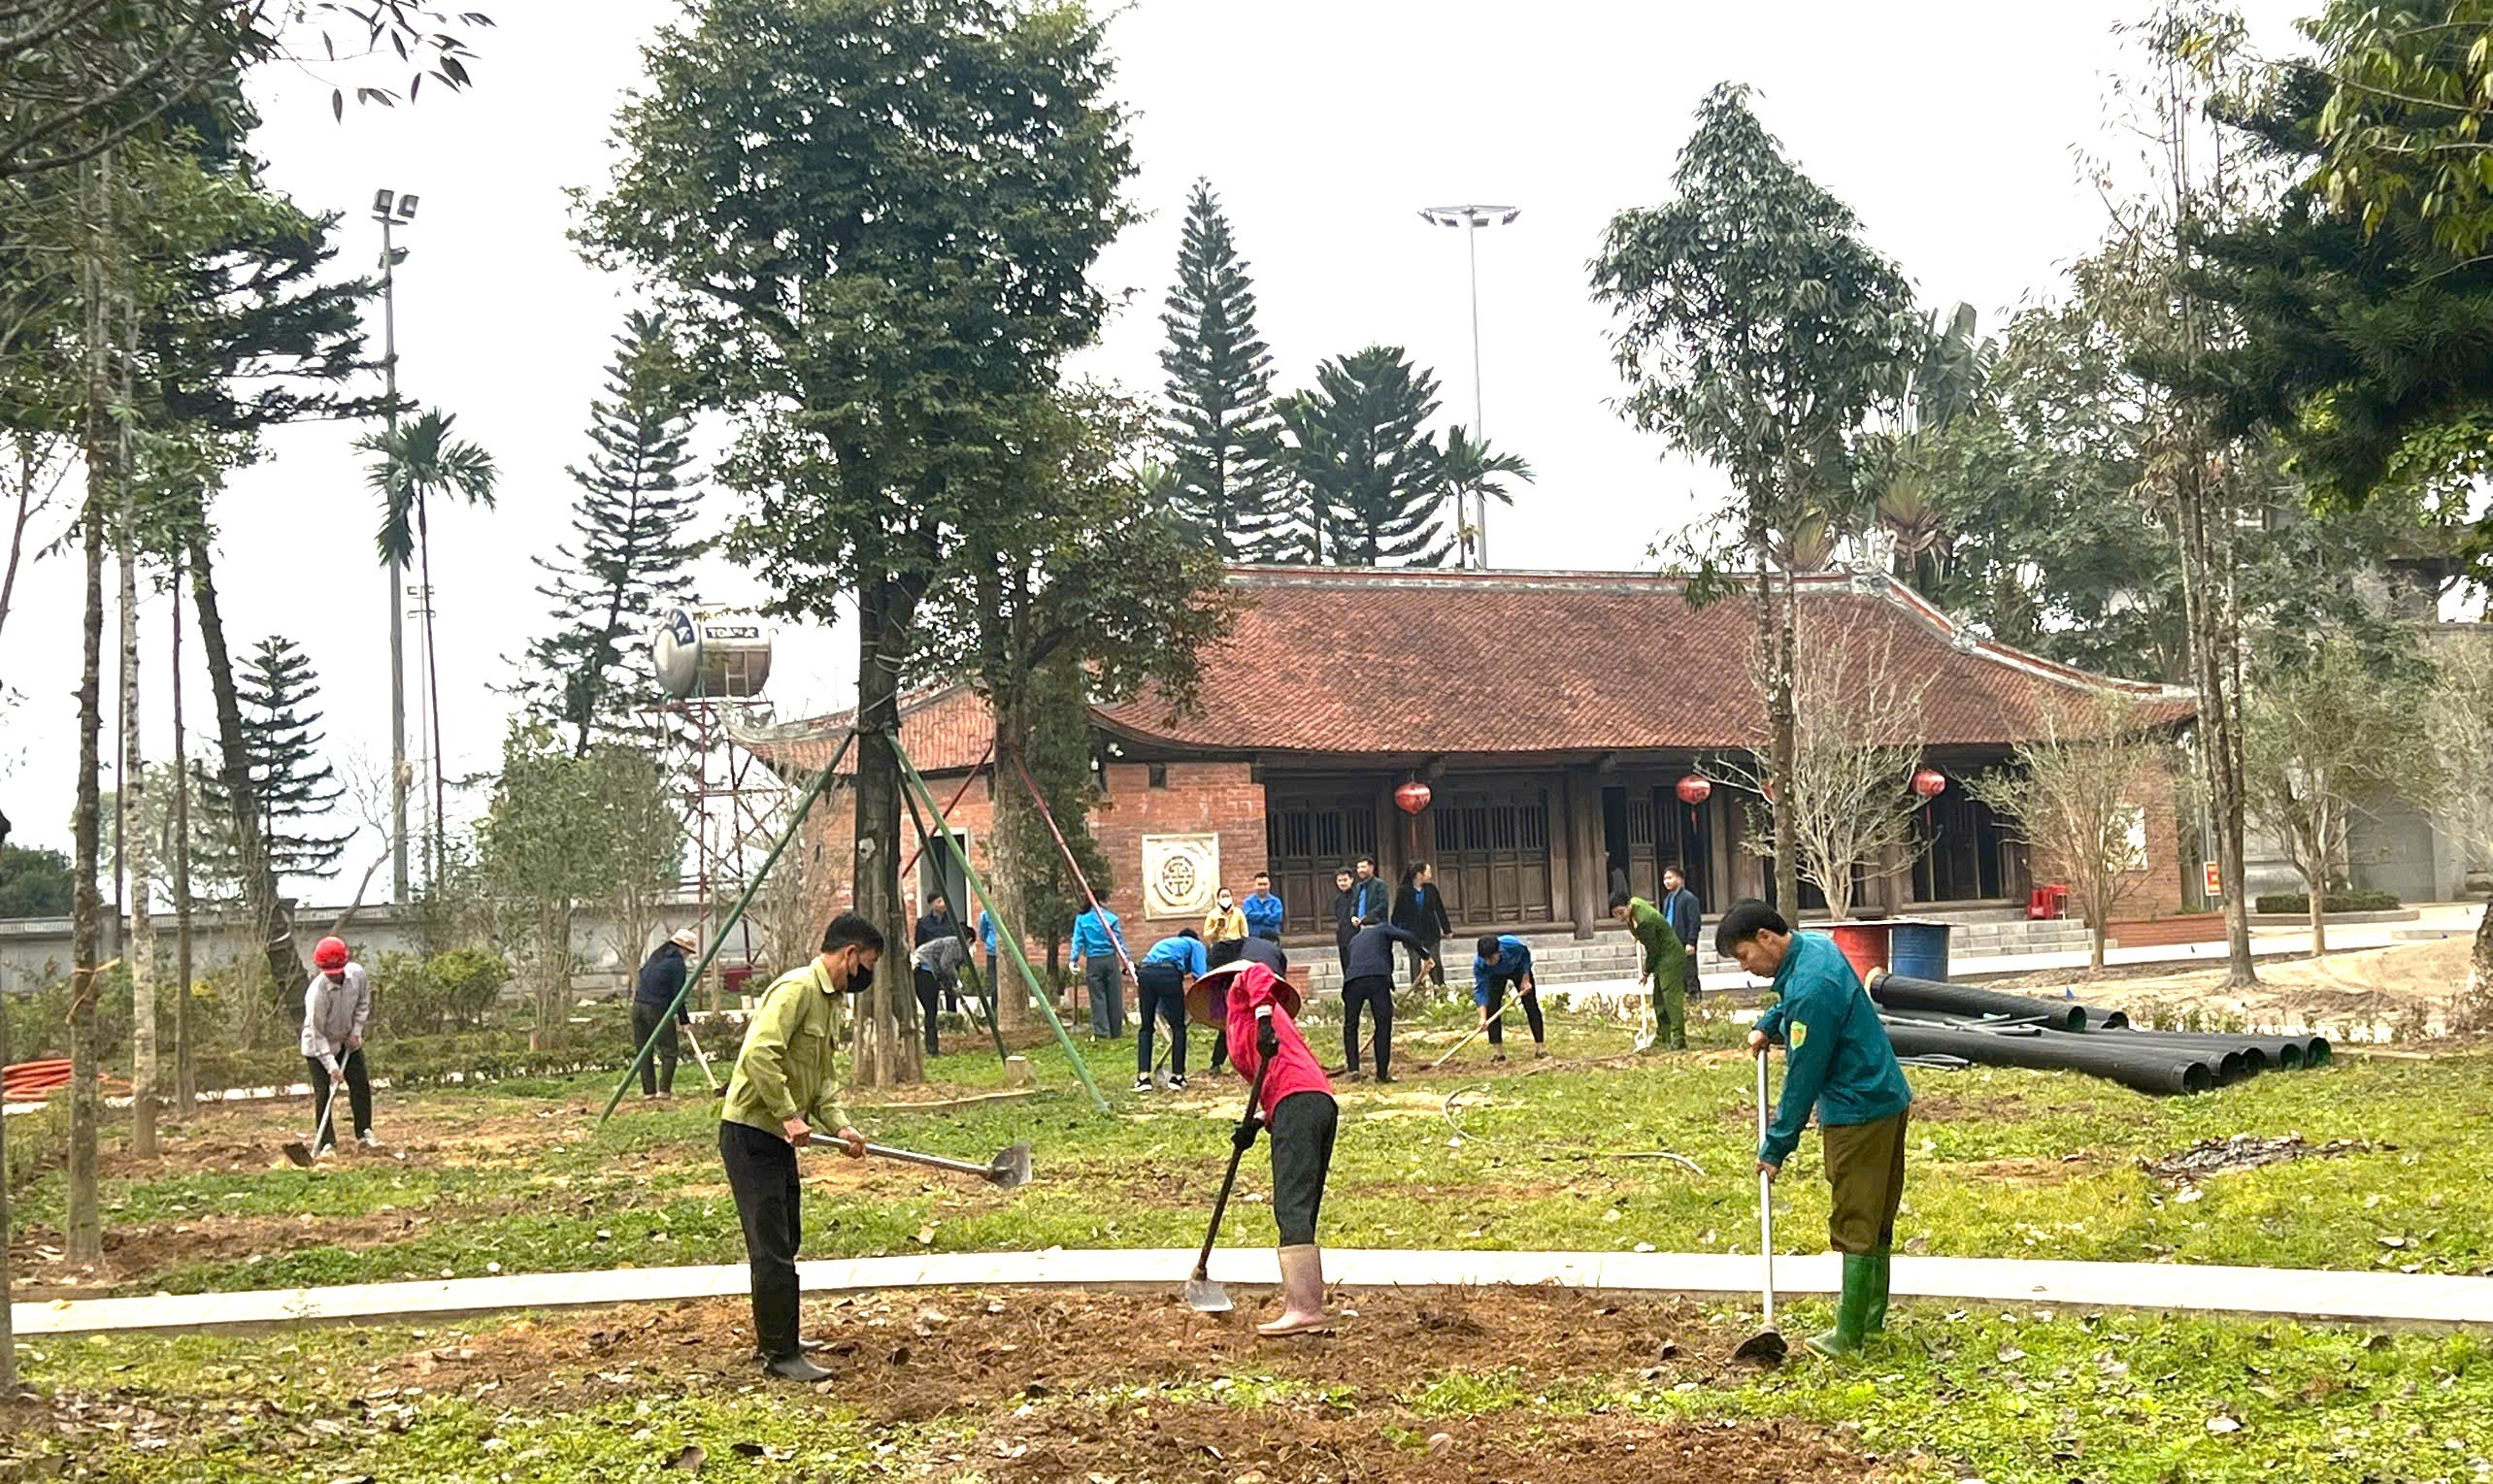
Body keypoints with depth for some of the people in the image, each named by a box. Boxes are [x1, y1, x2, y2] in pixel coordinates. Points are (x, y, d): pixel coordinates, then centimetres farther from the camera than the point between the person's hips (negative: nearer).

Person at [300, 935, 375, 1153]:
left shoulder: (357, 974, -19)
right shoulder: (316, 993, -33)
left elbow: (363, 1002, 3)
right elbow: (317, 1034, -27)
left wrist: (356, 1031, -5)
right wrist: (331, 1066, -28)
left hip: (348, 1040, 5)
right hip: (319, 1046, -5)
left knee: (361, 1085, 4)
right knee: (323, 1093, -7)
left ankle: (364, 1133, 17)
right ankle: (326, 1143, 2)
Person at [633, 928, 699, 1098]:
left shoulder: (657, 955, 14)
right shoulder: (677, 964, -8)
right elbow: (678, 995, -9)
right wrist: (684, 1020, -1)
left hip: (638, 1006, 7)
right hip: (658, 1009, -7)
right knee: (669, 1051, 1)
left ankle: (648, 1090, 8)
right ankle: (664, 1089, -7)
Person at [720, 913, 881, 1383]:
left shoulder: (830, 1001, 15)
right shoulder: (797, 989, -17)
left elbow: (822, 1078, 18)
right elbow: (759, 1055, -28)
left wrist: (839, 1124, 2)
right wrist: (789, 1114, -26)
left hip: (779, 1137, 10)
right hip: (750, 1132, -10)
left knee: (784, 1242, 18)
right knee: (773, 1248, -8)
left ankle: (776, 1339, 29)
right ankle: (781, 1355, -3)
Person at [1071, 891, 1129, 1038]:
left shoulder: (1082, 919, 2)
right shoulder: (1111, 918, -1)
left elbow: (1078, 941, -4)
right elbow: (1119, 942, 0)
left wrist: (1074, 959, -6)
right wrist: (1126, 961, 2)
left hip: (1093, 962, 1)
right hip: (1111, 960, -1)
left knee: (1097, 998, 2)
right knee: (1114, 997, 8)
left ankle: (1101, 1032, -6)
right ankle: (1115, 1031, 15)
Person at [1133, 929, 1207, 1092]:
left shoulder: (1163, 943, 41)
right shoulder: (1196, 945, 26)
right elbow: (1200, 974, 9)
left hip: (1145, 973, 4)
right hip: (1168, 974, -4)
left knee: (1145, 1027, 11)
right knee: (1178, 1027, 8)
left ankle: (1143, 1077, 1)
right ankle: (1177, 1076, 8)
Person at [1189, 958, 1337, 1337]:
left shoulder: (1240, 993, 16)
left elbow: (1259, 975, -8)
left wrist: (1263, 1021, -18)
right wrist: (1259, 1123, 14)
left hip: (1297, 1103, -9)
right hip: (1323, 1103, 9)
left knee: (1292, 1210, -15)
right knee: (1300, 1214, 11)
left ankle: (1304, 1308, -24)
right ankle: (1309, 1309, 9)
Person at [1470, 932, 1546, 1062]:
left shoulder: (1512, 944, -42)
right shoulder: (1478, 964, -39)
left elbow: (1525, 954, -18)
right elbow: (1480, 989, -33)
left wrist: (1525, 980, -16)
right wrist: (1483, 1017, -41)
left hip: (1519, 969, 0)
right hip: (1495, 977, 0)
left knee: (1531, 1006, -3)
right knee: (1492, 1007, -13)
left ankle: (1540, 1046, 6)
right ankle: (1497, 1049, -5)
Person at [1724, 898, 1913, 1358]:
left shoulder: (1810, 988, -26)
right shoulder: (1813, 945, 4)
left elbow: (1803, 1079, -21)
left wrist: (1776, 1148, -14)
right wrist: (1769, 1025, 11)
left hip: (1859, 1114, -10)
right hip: (1887, 1099, 10)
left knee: (1856, 1225, -3)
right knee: (1878, 1220, 18)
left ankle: (1849, 1337, 3)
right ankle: (1872, 1320, 29)